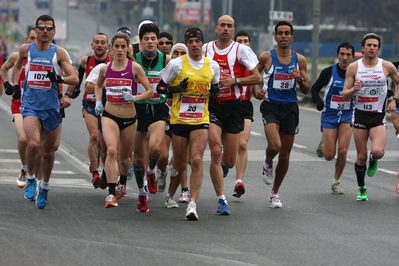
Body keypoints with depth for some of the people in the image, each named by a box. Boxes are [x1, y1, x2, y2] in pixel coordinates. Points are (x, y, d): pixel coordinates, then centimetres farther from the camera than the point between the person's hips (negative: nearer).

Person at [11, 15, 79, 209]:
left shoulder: (59, 53, -2)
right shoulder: (26, 49, 3)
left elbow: (75, 79, -5)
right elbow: (18, 65, 26)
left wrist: (60, 78, -24)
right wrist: (15, 84, 12)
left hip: (51, 108, 1)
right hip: (30, 105, -1)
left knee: (48, 151, 11)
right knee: (33, 144, -24)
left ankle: (44, 187, 32)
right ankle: (31, 179, -1)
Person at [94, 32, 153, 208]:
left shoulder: (135, 68, -7)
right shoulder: (105, 68, 1)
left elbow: (150, 91, -6)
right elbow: (98, 86, 22)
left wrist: (134, 98, -21)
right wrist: (98, 101, 6)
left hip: (129, 118, 0)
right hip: (109, 116, 0)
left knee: (124, 157, 15)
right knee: (111, 150, -23)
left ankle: (122, 183, 47)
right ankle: (111, 194, -25)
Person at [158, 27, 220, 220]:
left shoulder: (212, 66, 4)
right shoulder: (177, 64, -4)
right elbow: (160, 87, 0)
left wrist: (215, 91, -2)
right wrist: (177, 89, -18)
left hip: (201, 120, 1)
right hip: (179, 120, -1)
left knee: (197, 160, -17)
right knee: (180, 164, 8)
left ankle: (192, 204, -18)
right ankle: (170, 195, 37)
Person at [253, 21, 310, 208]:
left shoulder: (299, 60, 4)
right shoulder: (266, 57, -3)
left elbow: (307, 90, 8)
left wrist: (300, 80, -13)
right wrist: (255, 88, -9)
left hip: (290, 108, 3)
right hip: (271, 106, -3)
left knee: (285, 154, 8)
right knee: (274, 145, -25)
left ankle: (275, 193, 26)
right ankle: (267, 164, 12)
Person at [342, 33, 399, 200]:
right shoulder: (353, 67, -3)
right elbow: (344, 94, -2)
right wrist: (353, 89, -23)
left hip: (379, 116, -1)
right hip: (360, 114, 1)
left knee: (378, 152, -22)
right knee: (361, 156, 4)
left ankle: (373, 161, 15)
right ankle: (361, 189, 25)